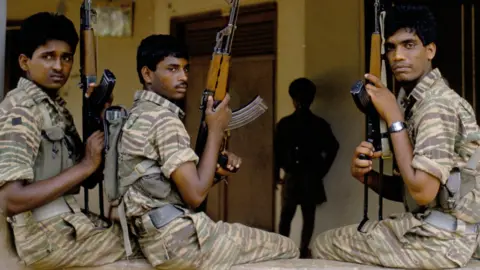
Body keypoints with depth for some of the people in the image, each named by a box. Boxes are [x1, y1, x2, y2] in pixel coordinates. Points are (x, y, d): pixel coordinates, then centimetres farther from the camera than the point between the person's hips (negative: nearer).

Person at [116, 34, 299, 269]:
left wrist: (217, 164, 1)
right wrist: (216, 130, -11)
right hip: (179, 239, -10)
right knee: (288, 249, 2)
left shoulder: (140, 114, 15)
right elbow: (195, 194, -19)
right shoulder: (163, 119, -16)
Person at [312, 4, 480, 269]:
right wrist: (367, 175, -7)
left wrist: (393, 118, -19)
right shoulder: (416, 102, 11)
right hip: (428, 228, 9)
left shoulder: (438, 104, -18)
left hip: (440, 239, -9)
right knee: (336, 239, 22)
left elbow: (422, 191, -26)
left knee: (323, 246, 1)